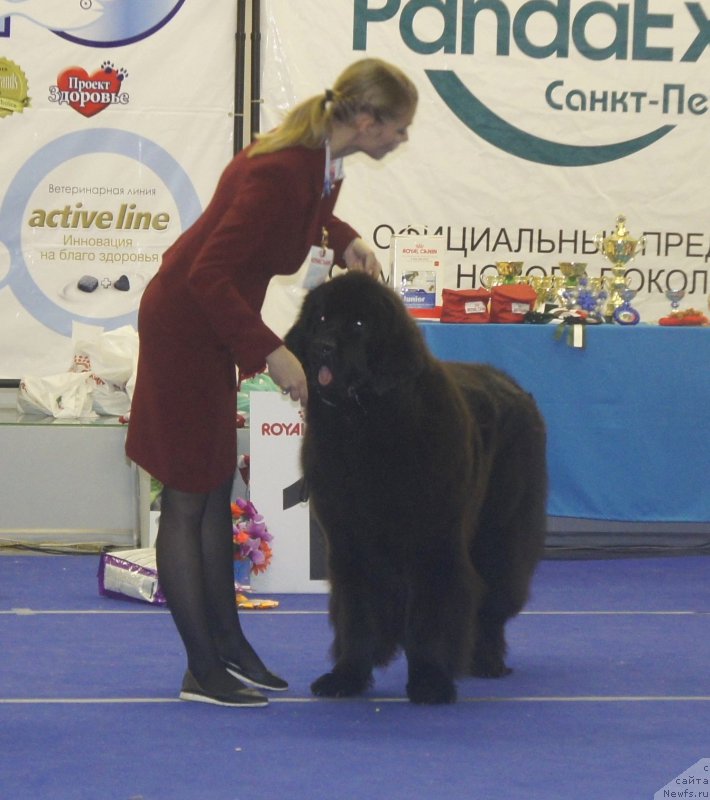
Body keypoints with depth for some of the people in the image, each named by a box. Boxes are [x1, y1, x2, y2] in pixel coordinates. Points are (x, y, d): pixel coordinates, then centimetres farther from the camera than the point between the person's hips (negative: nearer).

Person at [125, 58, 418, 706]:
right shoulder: (281, 171, -29)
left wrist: (346, 240, 5)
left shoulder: (318, 161, -1)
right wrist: (271, 352, -32)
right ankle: (203, 672, -1)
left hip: (208, 324, 10)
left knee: (216, 490, 14)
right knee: (188, 499, -4)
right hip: (183, 326, -10)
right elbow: (209, 274, -30)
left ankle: (228, 647, 22)